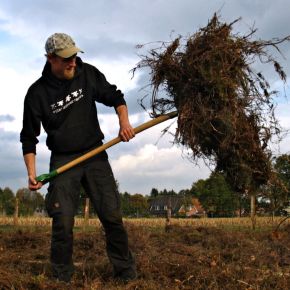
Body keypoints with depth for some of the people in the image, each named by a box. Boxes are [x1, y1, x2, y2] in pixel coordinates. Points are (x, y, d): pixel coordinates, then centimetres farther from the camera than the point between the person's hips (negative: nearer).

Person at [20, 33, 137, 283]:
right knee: (63, 222, -8)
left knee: (112, 215, -3)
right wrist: (31, 172, -10)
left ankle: (126, 272, 8)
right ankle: (62, 277, 8)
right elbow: (29, 138, 0)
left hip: (95, 155, 2)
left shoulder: (88, 74, -1)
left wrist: (124, 122, -10)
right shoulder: (37, 93, -6)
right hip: (63, 161, -1)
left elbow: (115, 97, 10)